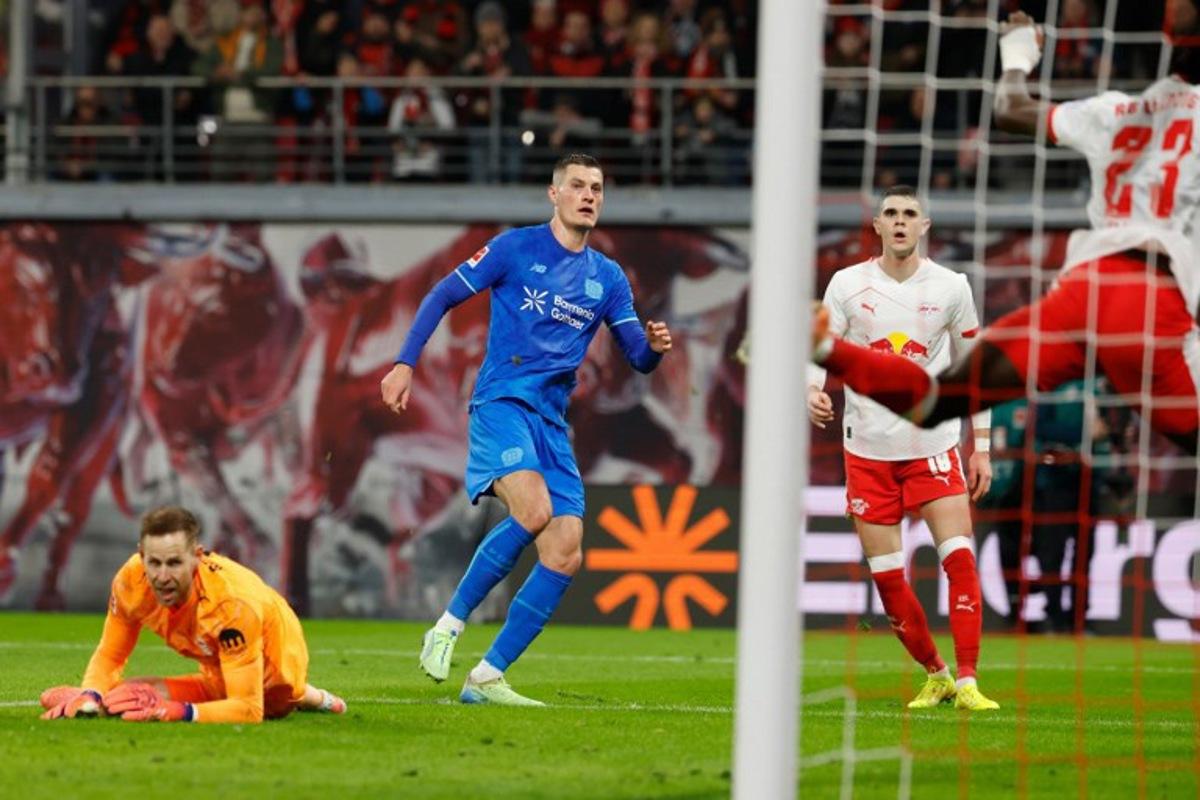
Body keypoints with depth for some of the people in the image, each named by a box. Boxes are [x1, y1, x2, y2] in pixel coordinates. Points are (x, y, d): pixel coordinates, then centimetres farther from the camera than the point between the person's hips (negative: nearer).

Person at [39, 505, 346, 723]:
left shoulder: (230, 604, -43)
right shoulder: (131, 581, -26)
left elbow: (249, 710, -42)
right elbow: (109, 656, -10)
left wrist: (174, 710, -55)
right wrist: (88, 697, -32)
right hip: (218, 674, 4)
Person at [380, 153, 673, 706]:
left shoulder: (607, 278, 14)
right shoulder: (516, 248, 1)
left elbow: (638, 357, 11)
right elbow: (443, 296, 4)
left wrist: (655, 347, -13)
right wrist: (405, 363, -6)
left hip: (552, 422, 6)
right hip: (502, 403, -6)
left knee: (565, 555, -5)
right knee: (533, 511, -31)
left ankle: (487, 678, 3)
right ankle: (449, 625, -15)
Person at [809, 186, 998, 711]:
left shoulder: (950, 287, 2)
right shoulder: (847, 284, 1)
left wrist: (981, 446, 5)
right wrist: (814, 390, -22)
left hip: (933, 442, -1)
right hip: (868, 446, 1)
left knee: (959, 558, -15)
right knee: (886, 577, 0)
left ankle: (966, 682, -13)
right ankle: (934, 675, 18)